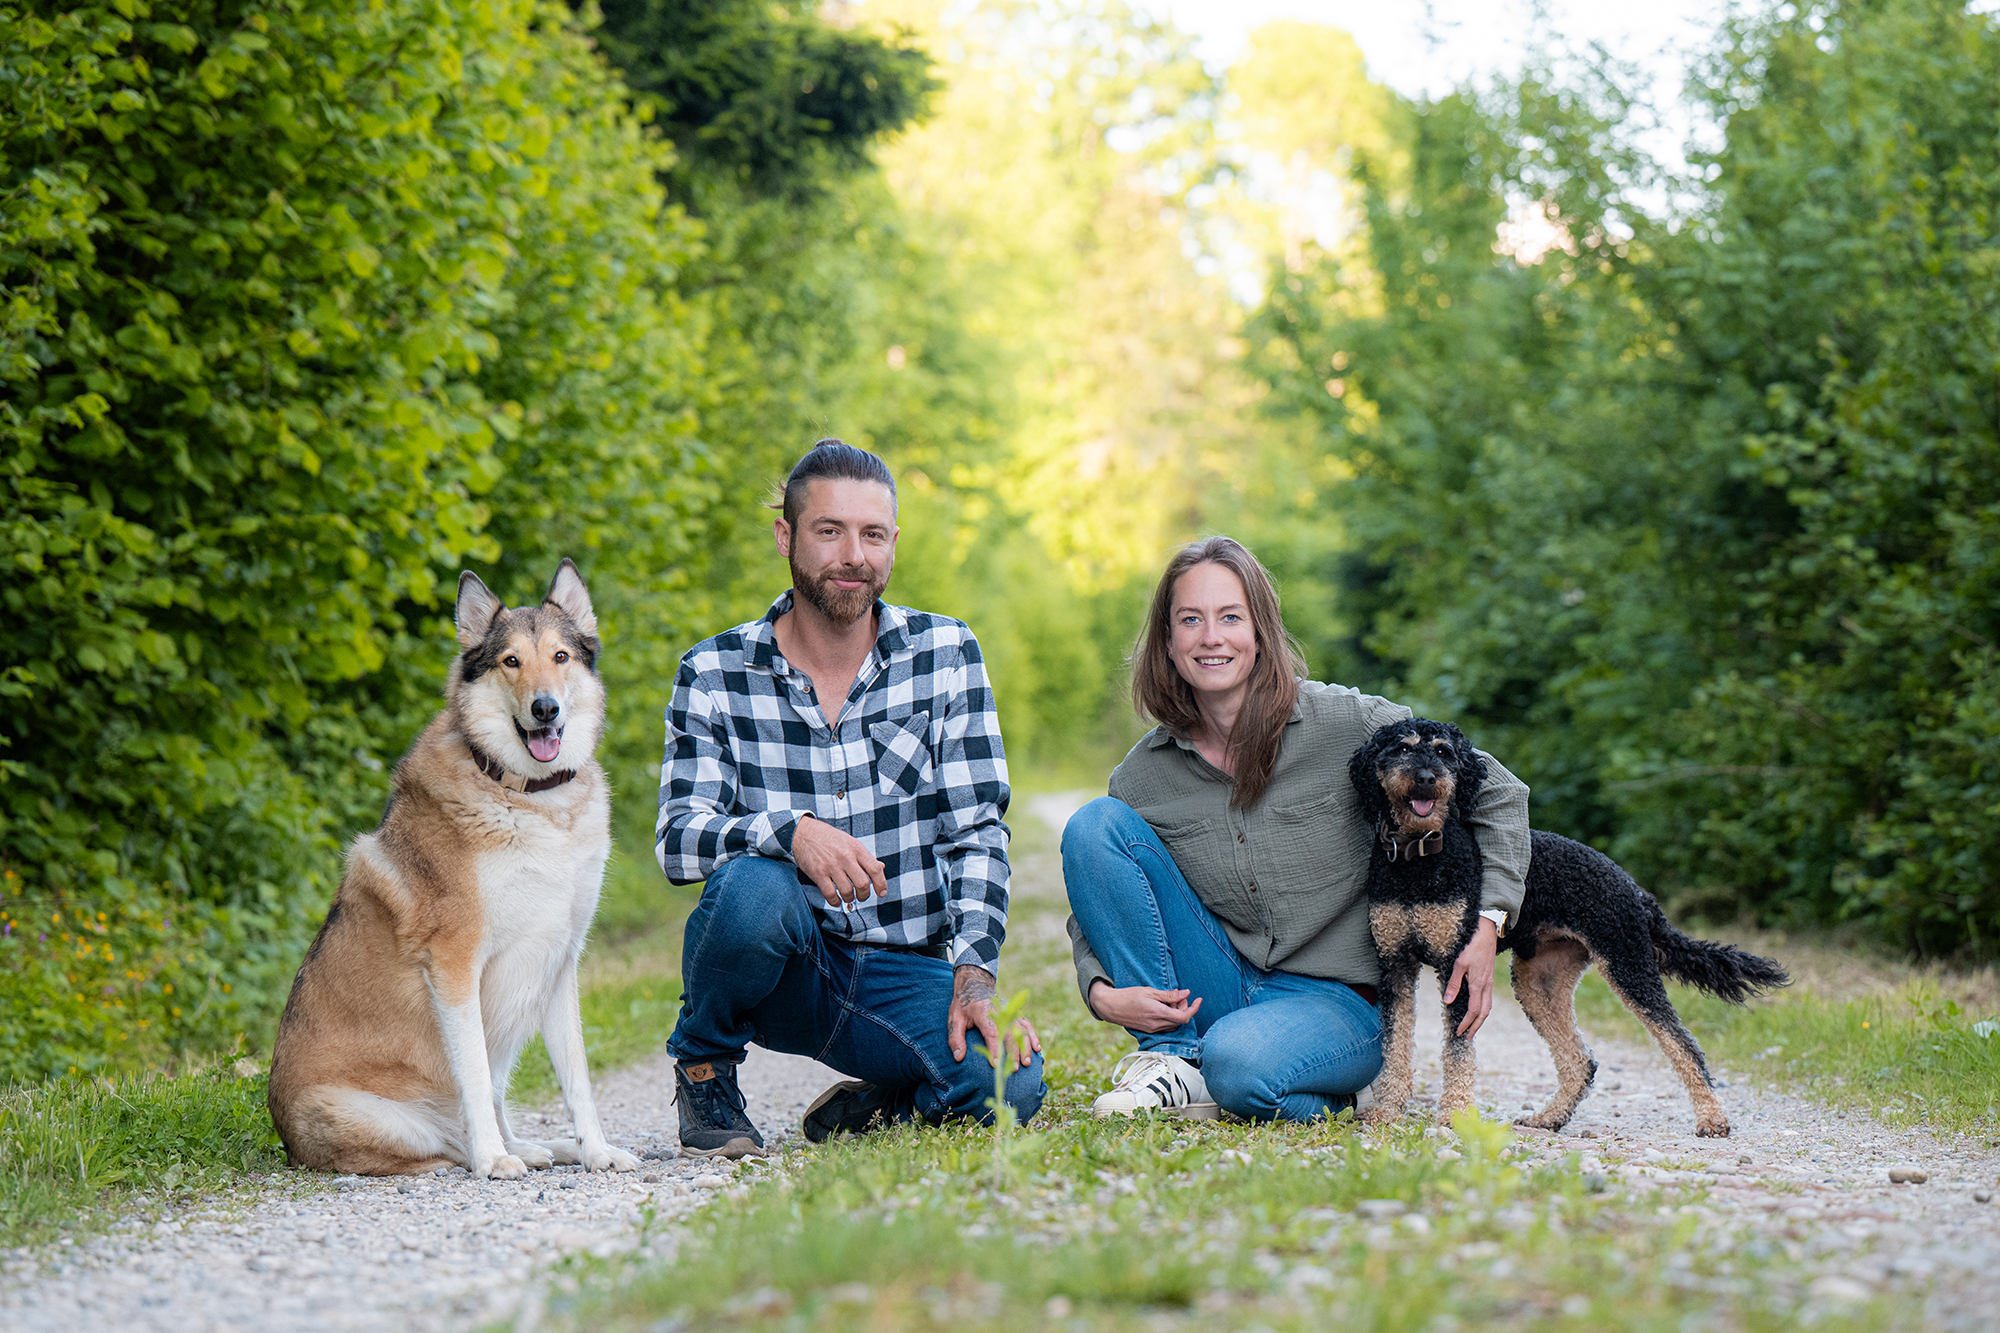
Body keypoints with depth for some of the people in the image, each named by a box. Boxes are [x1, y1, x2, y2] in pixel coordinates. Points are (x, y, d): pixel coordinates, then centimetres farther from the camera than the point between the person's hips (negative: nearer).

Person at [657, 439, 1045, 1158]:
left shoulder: (946, 653, 1)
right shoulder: (714, 674, -2)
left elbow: (977, 831, -3)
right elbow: (677, 840, -13)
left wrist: (975, 979, -16)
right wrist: (792, 832, -33)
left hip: (904, 971, 1)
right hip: (781, 967, -1)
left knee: (1010, 1083, -27)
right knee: (753, 886, -35)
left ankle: (876, 1104, 7)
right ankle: (702, 1066, -4)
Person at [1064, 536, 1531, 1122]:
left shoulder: (1346, 722, -10)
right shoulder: (1142, 775, -1)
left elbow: (1497, 793, -1)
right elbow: (1092, 911, 9)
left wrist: (1487, 925, -11)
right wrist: (1104, 994, -13)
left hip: (1336, 998, -4)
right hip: (1223, 988, 4)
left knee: (1239, 1060, -39)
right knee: (1092, 825, -12)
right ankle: (1173, 1058, -9)